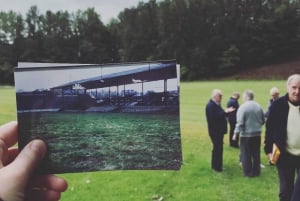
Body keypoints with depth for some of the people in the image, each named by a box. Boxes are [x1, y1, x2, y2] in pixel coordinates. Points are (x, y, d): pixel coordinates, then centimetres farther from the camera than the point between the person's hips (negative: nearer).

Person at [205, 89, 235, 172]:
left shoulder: (217, 104, 14)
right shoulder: (210, 105, -18)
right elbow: (214, 117, -28)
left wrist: (226, 111, 0)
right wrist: (225, 112, -26)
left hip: (219, 130, 10)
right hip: (215, 131, -10)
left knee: (218, 148, 16)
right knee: (217, 148, -4)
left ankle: (217, 165, 27)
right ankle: (216, 166, 7)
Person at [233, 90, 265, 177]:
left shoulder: (243, 107, -14)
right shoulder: (258, 106, 3)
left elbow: (240, 122, -18)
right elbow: (263, 121, 12)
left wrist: (236, 133, -13)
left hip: (246, 135, -5)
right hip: (257, 134, 6)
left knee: (246, 154, 5)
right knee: (256, 154, 15)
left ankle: (248, 172, 12)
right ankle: (256, 171, 23)